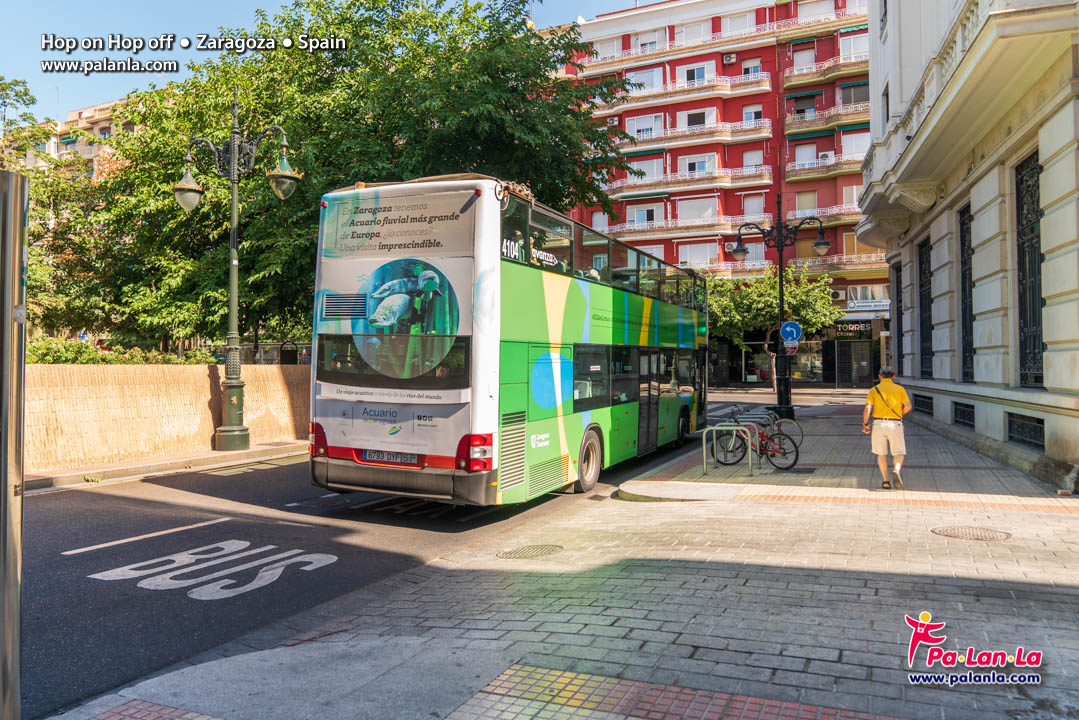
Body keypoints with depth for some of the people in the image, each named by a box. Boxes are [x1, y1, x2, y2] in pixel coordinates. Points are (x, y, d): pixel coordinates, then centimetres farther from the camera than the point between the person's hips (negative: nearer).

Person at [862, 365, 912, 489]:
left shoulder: (874, 389, 4)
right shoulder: (900, 389, 6)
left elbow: (867, 408, -8)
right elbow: (908, 406, -7)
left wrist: (864, 424, 2)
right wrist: (899, 415, 12)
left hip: (879, 423, 0)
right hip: (895, 424, 0)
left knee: (881, 453, 13)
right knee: (899, 453, 9)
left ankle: (885, 481, 11)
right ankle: (896, 470, -21)